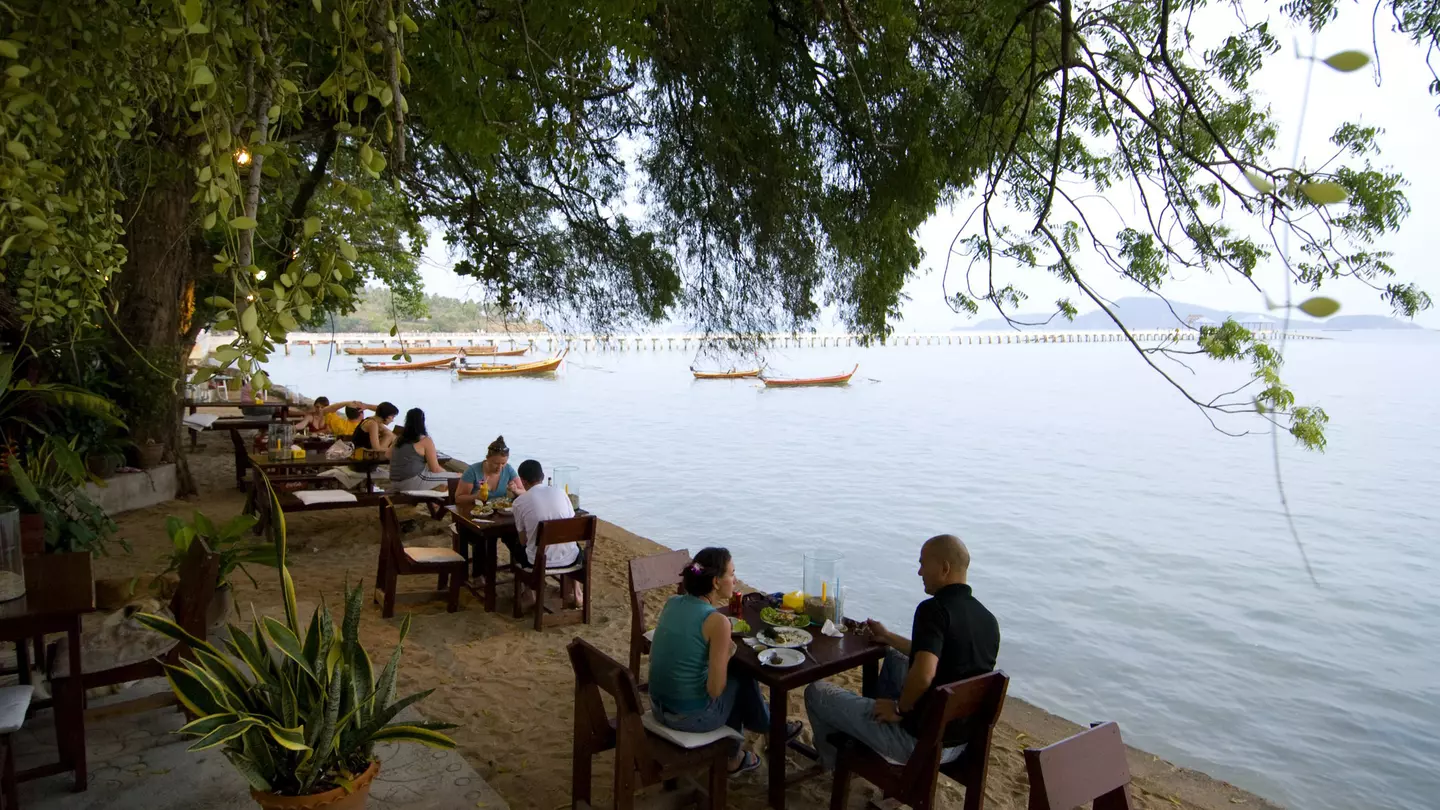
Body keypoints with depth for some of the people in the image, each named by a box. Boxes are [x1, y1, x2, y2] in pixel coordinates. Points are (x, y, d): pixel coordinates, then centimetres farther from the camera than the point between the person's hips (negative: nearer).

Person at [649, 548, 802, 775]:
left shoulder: (673, 603, -1)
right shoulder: (718, 621, -21)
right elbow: (715, 690, -19)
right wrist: (728, 655, -1)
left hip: (659, 706, 7)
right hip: (692, 717, -6)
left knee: (732, 676, 26)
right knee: (742, 677, 18)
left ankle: (733, 756, 41)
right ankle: (770, 728, 45)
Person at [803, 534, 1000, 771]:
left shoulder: (934, 609, -24)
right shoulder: (988, 619, 2)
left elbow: (924, 674, -38)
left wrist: (900, 708, -18)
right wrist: (887, 637, 22)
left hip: (920, 740, -8)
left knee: (815, 692, 8)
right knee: (895, 658, 31)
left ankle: (837, 762, 34)